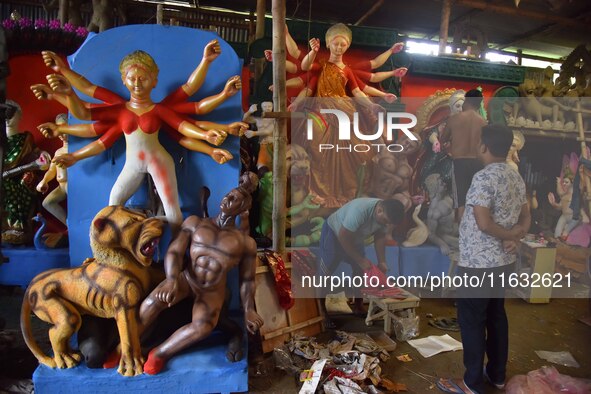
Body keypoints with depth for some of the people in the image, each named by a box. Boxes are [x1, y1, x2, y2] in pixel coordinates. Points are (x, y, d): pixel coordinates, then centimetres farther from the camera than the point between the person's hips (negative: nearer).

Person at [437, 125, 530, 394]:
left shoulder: (483, 177, -20)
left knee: (471, 320, 3)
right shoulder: (516, 178, 8)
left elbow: (483, 223, -25)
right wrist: (516, 237, -5)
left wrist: (509, 235, -9)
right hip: (504, 261, 9)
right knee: (496, 315, 19)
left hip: (478, 263, -9)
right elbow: (526, 218, 12)